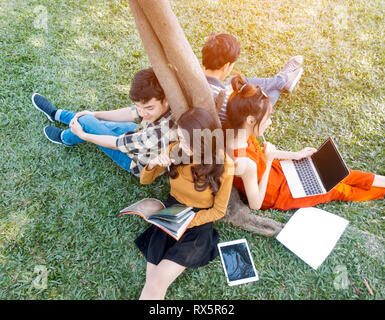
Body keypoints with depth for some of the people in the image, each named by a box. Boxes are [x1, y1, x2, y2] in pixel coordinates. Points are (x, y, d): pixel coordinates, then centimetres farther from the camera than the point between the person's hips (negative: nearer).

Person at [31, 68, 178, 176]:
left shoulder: (160, 135, -45)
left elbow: (117, 143, -28)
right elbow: (133, 113, -4)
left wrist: (83, 135, -12)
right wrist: (94, 114, 0)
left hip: (140, 164, -6)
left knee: (87, 122, -9)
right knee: (89, 118, 13)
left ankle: (64, 138, 27)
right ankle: (55, 114, 44)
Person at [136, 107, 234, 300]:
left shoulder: (223, 166, -18)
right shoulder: (175, 151, -10)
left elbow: (218, 211, -7)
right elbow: (145, 180, 4)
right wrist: (153, 165, -19)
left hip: (198, 223, -3)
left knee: (157, 282, -17)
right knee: (151, 281, -13)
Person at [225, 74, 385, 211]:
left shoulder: (236, 133, -17)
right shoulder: (246, 163, -42)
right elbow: (255, 204, -27)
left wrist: (295, 155, 5)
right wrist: (269, 162, -30)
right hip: (276, 197, -6)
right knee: (336, 189, 11)